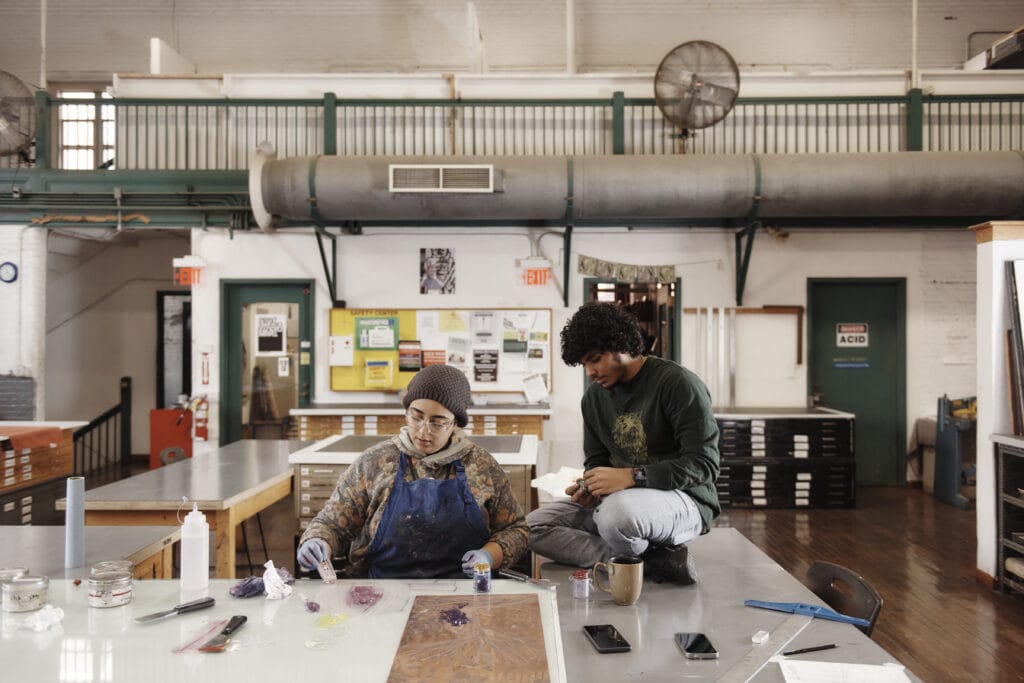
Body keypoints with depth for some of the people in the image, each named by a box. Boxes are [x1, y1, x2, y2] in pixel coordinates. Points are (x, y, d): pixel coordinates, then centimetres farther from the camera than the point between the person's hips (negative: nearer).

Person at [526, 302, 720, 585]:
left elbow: (704, 464, -18)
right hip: (619, 499, 8)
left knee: (618, 510, -41)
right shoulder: (594, 396, 9)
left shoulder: (678, 383, -13)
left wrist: (631, 477, -29)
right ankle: (654, 559, -18)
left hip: (683, 500, -8)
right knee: (534, 525, -12)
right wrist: (589, 489, -7)